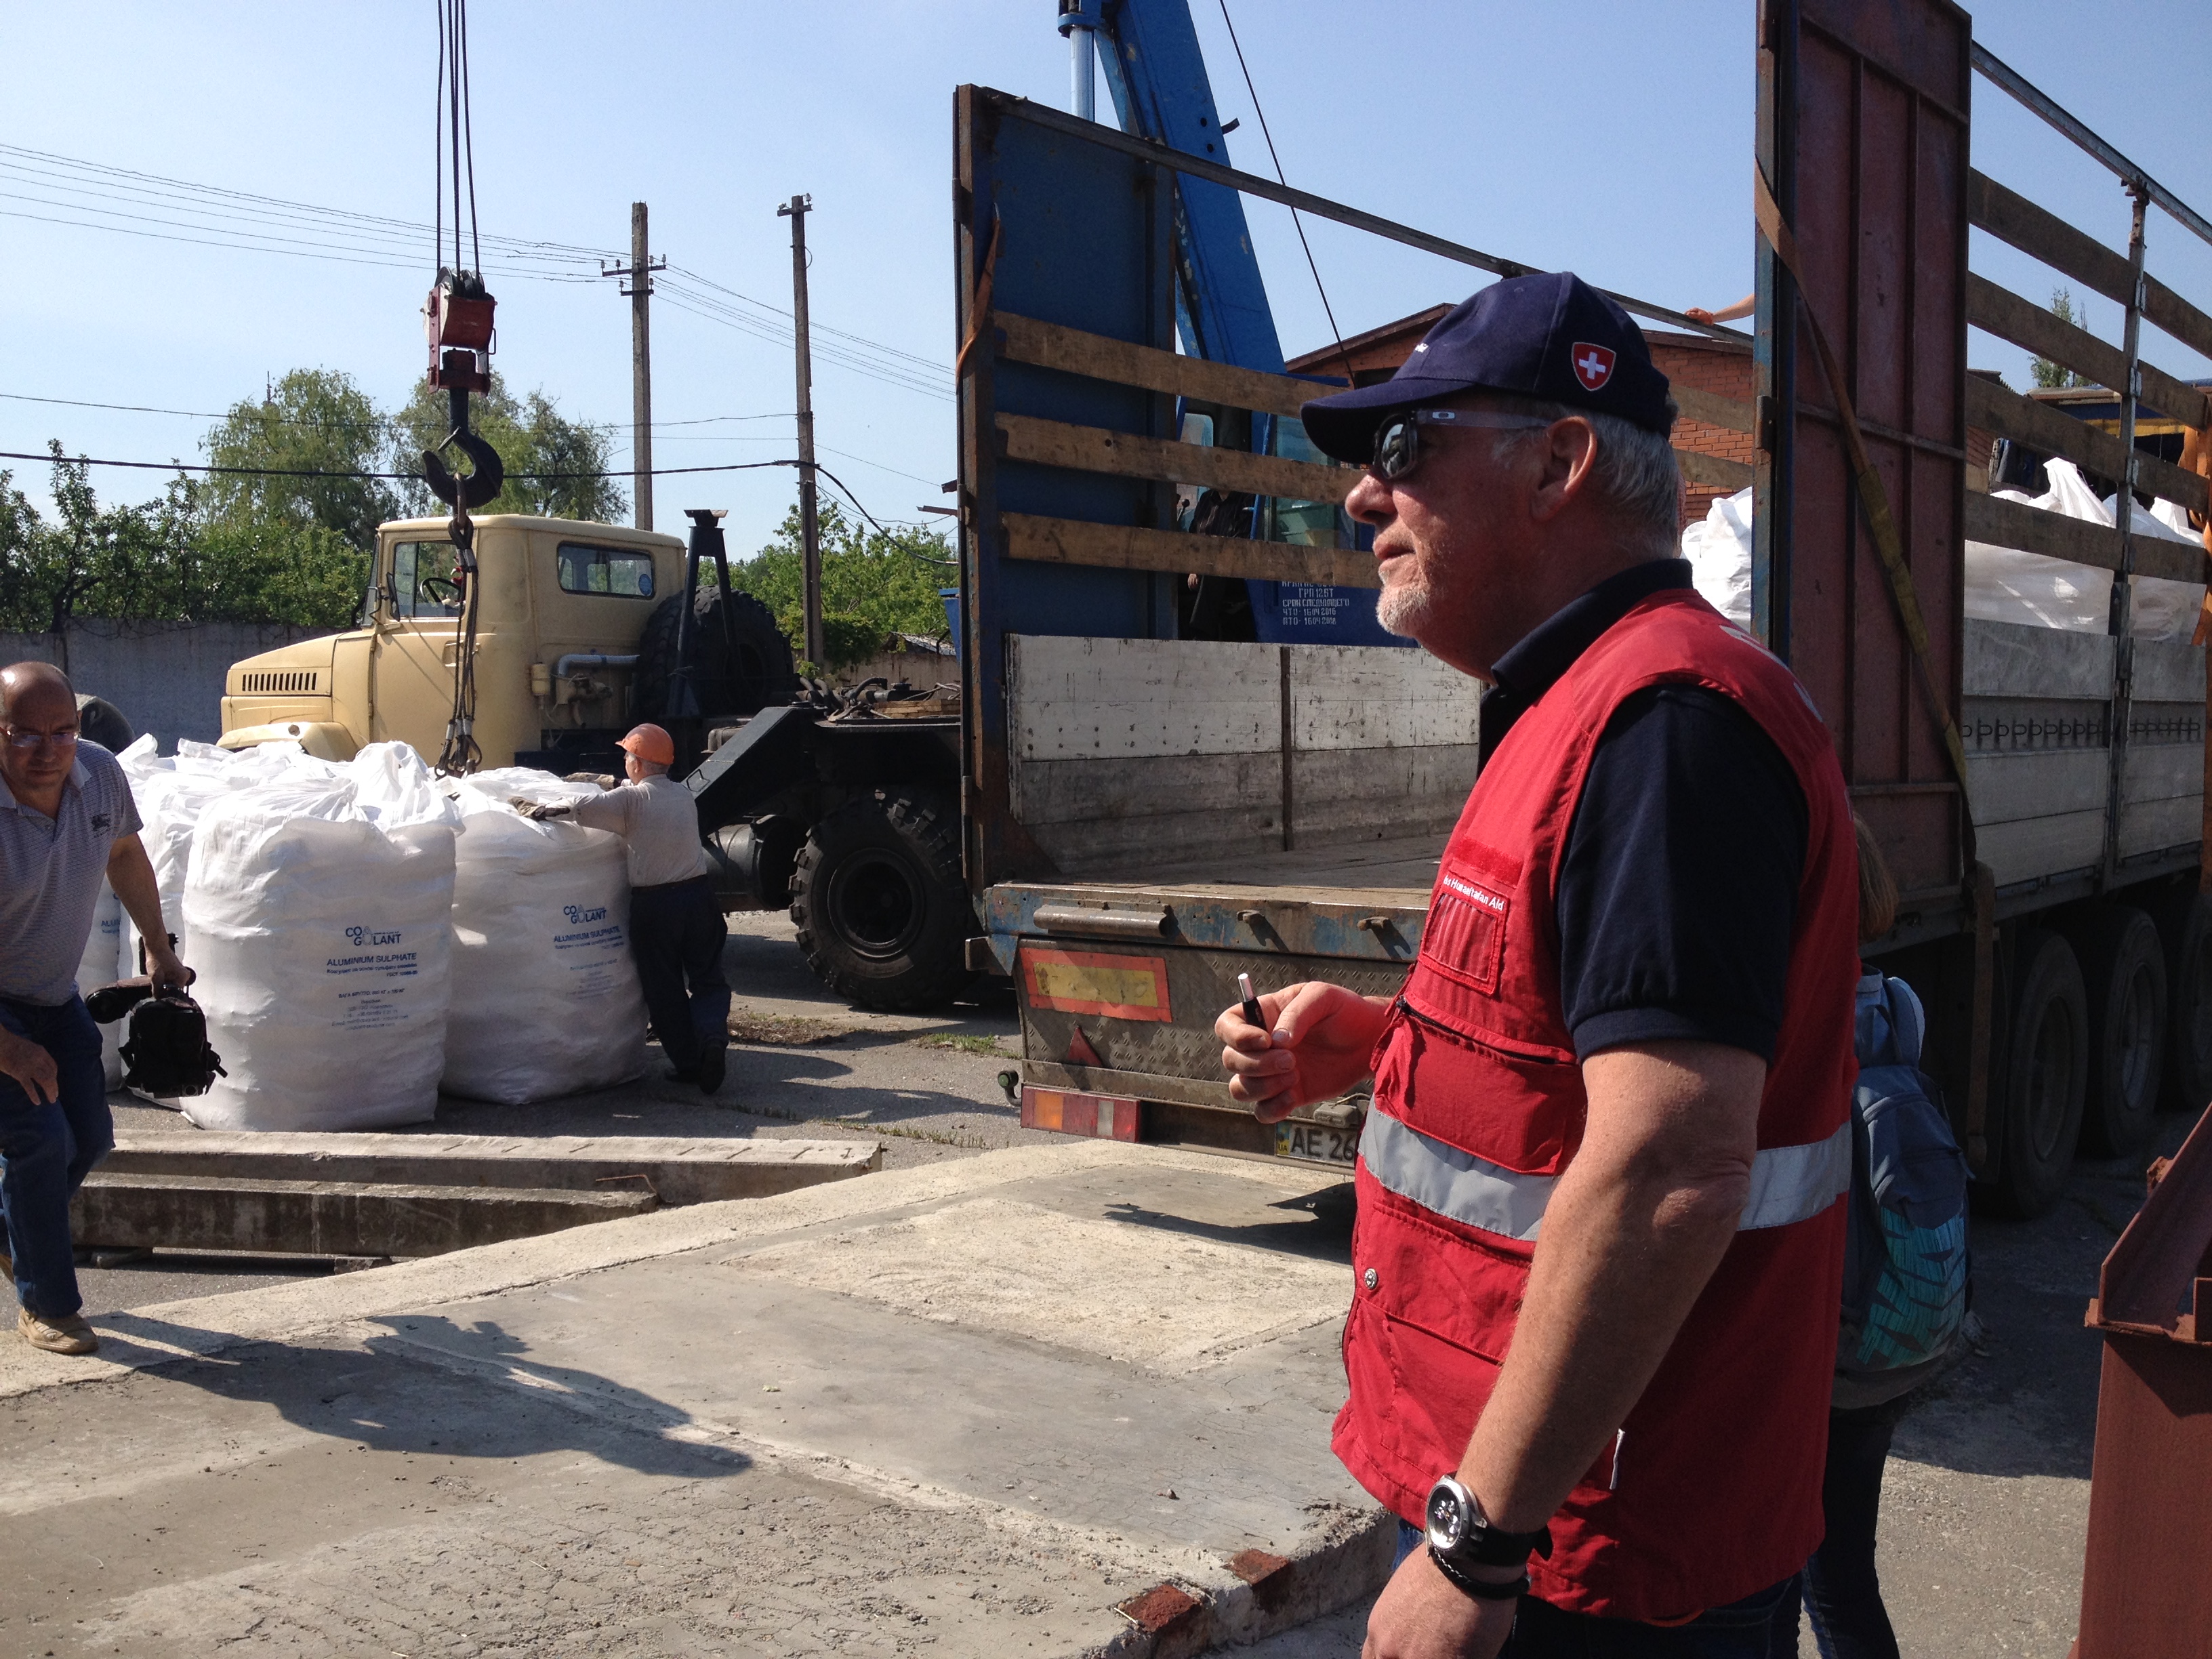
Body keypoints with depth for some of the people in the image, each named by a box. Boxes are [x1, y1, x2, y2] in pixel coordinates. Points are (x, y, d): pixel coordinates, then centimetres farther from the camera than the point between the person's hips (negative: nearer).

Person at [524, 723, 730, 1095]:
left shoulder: (631, 799, -9)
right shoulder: (685, 796, 9)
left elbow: (581, 810, -20)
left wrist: (545, 810, -7)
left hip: (653, 904, -4)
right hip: (697, 894, 4)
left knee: (664, 989, 9)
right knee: (708, 980, 11)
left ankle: (687, 1061, 11)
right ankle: (712, 1034, -15)